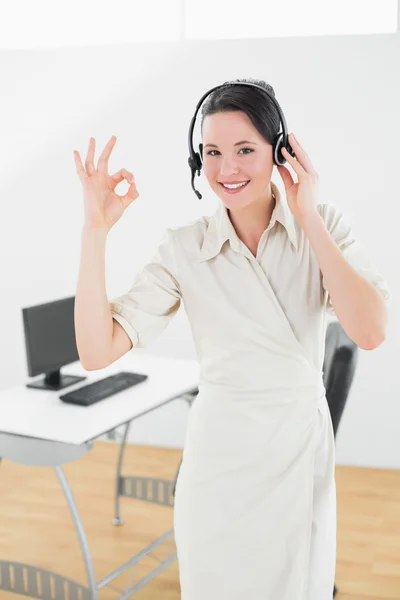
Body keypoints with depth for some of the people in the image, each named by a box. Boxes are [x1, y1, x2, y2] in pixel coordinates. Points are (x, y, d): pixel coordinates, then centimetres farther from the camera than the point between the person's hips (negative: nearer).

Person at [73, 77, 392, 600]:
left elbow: (370, 332, -21)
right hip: (220, 458, -1)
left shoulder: (323, 225, -6)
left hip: (305, 453, 1)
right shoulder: (185, 248, -8)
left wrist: (308, 218, -20)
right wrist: (95, 229, -20)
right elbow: (98, 351, -15)